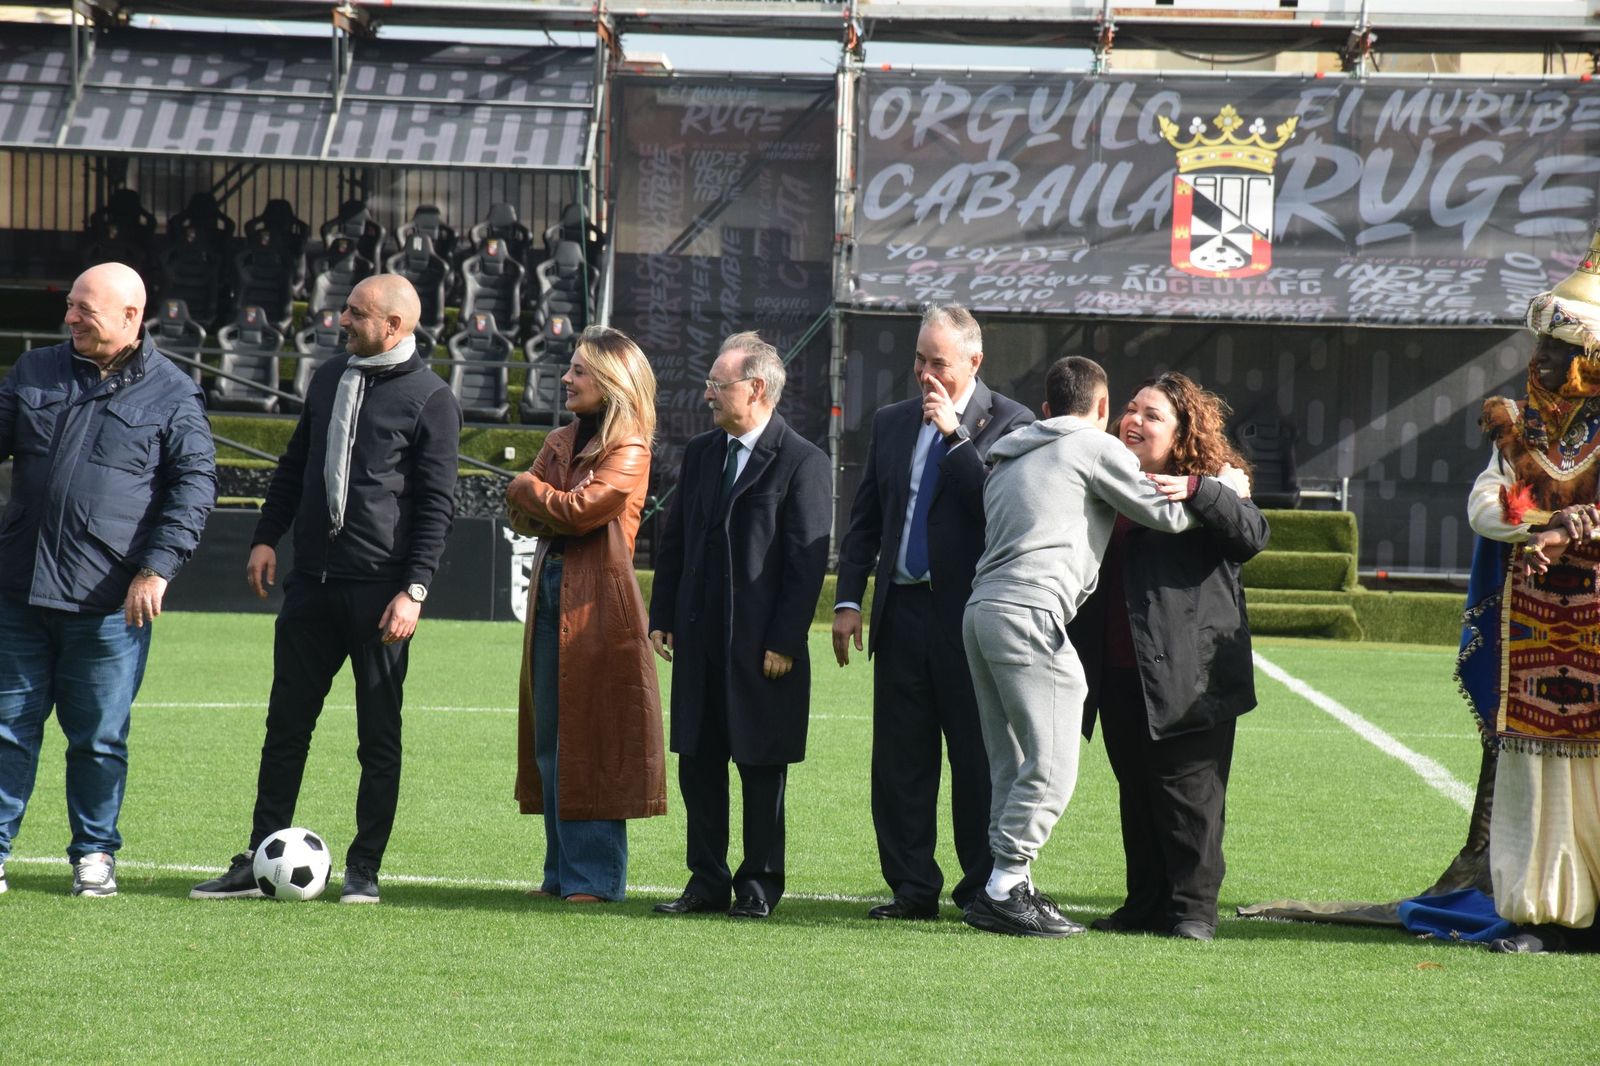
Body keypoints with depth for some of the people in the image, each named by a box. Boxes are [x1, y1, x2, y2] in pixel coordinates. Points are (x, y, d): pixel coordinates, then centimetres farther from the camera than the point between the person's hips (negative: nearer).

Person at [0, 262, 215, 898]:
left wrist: (156, 569, -11)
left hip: (110, 603, -3)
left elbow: (194, 487, -3)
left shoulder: (172, 396, 0)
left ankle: (94, 854, 18)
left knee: (99, 737, 5)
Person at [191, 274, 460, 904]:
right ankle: (258, 863, 11)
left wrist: (414, 590, -14)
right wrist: (267, 536, 11)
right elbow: (295, 466, 22)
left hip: (379, 589, -6)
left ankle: (363, 869, 9)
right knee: (286, 724, 7)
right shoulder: (329, 379, 14)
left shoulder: (429, 399, -5)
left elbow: (437, 503, -7)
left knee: (379, 734, 2)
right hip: (312, 582, 6)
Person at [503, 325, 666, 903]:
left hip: (598, 603, -8)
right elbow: (523, 517, 10)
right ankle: (563, 870, 16)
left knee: (591, 740, -5)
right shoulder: (560, 442, 17)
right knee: (551, 741, 9)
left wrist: (529, 489, -1)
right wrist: (553, 505, -10)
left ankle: (594, 876, -1)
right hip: (551, 596, 8)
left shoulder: (628, 451, -7)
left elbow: (579, 509, -18)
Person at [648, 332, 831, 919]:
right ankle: (708, 881, 16)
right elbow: (674, 540, 17)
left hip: (762, 646, -6)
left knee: (760, 767, 3)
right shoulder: (700, 453, 12)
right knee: (698, 763, 8)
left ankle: (759, 884, 11)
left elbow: (808, 560, -11)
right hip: (699, 639, 6)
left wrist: (784, 643, -15)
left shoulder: (802, 463, -8)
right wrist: (661, 618, 9)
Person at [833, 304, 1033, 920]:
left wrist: (956, 435, -16)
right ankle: (912, 889, 12)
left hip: (971, 615, -5)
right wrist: (848, 599, 7)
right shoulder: (891, 423, 14)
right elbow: (865, 518, 16)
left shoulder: (1010, 424, -2)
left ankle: (984, 888, 8)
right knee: (900, 759, 5)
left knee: (978, 757, 0)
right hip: (902, 610, 5)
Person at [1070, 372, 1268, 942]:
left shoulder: (1209, 486, -2)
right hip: (1119, 674, 7)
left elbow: (1252, 534, -19)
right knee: (1135, 793, 11)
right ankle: (1146, 902, 18)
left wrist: (1195, 491, -29)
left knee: (1188, 790, -4)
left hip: (1188, 675, -7)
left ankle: (1193, 905, 2)